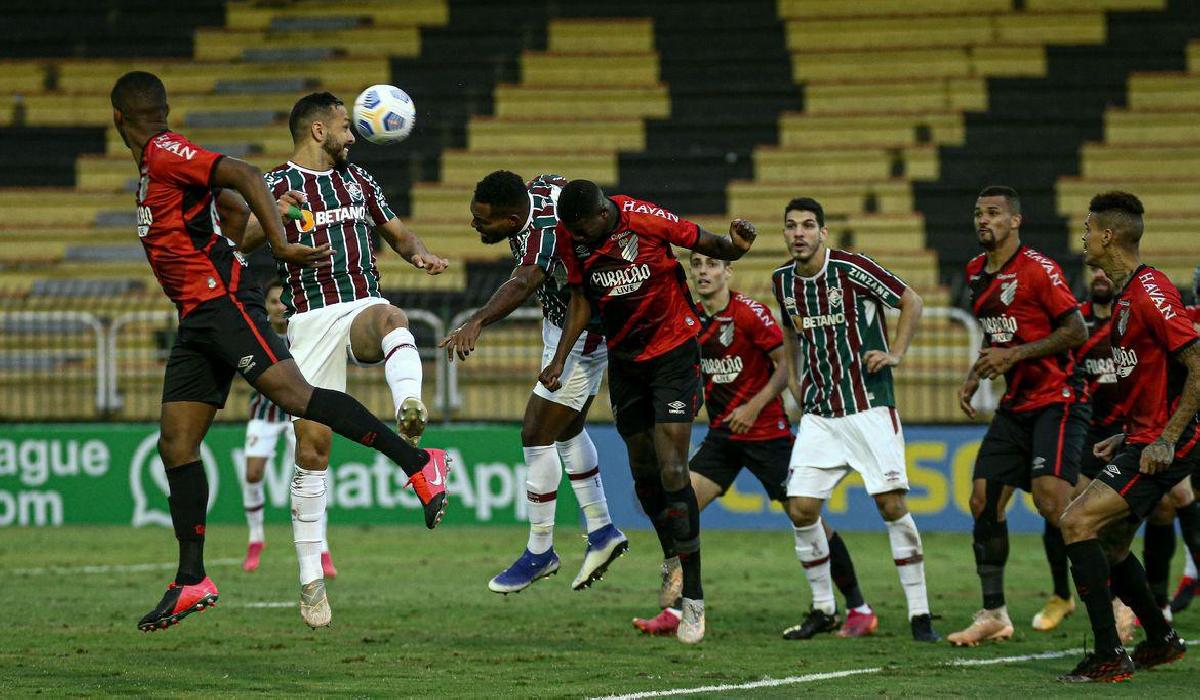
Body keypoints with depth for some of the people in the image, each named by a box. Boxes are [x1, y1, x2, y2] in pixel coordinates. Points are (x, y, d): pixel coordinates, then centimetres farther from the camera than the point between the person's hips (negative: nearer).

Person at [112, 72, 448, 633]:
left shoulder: (165, 154, -7)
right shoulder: (154, 166, 22)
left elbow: (245, 177, -18)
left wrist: (281, 246, -22)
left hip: (221, 303, -10)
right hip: (197, 318, 10)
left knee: (294, 395, -23)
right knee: (175, 445, 5)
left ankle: (416, 462, -24)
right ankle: (192, 582, 6)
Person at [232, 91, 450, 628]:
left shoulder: (357, 179, 18)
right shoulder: (276, 185, 3)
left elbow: (395, 231, 26)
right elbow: (234, 243, -10)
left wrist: (419, 253, 3)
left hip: (363, 306, 2)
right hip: (310, 317, -2)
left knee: (390, 318, -37)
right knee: (312, 447, -6)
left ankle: (410, 417, -64)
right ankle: (311, 580, 3)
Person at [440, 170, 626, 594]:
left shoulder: (543, 236, -39)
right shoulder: (538, 188, -13)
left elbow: (523, 284, -59)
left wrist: (476, 323, -75)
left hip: (582, 335, -10)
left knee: (536, 435, -6)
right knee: (567, 432, 21)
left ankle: (540, 552, 6)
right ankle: (602, 532, 32)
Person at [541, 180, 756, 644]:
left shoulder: (647, 220, -22)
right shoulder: (570, 236, -8)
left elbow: (710, 246, -10)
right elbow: (581, 300, 4)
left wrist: (735, 247, -32)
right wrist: (559, 361, -4)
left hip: (674, 350, -5)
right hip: (624, 358, 5)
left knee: (672, 472, -12)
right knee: (643, 471, 10)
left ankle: (693, 596, -7)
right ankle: (674, 561, 31)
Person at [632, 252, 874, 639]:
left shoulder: (750, 313, -14)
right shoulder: (692, 320, 5)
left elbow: (788, 364, -13)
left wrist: (754, 406, -20)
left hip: (766, 432, -6)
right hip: (722, 434, 6)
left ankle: (859, 609, 8)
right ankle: (671, 612, -7)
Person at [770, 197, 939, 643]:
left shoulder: (851, 269, -12)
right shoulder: (783, 281, 6)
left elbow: (911, 301, -3)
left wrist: (896, 353, -11)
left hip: (868, 406, -5)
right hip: (819, 413, 5)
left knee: (891, 503, -9)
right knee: (801, 509, -4)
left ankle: (920, 614, -3)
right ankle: (823, 609, 13)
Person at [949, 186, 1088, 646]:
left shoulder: (1038, 269, -12)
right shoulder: (977, 273, 12)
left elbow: (1078, 332, -16)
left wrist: (1015, 354, -18)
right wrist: (973, 378, 12)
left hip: (1056, 400, -8)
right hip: (1015, 405, 8)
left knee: (1051, 499, -21)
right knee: (984, 500, 1)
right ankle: (993, 614, 8)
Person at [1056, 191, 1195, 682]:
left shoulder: (1151, 293, -17)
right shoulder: (1125, 296, 15)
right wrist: (1125, 436, 20)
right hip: (1143, 438, 10)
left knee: (1077, 522, -18)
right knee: (1109, 543, 19)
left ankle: (1109, 656, -17)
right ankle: (1161, 641, 35)